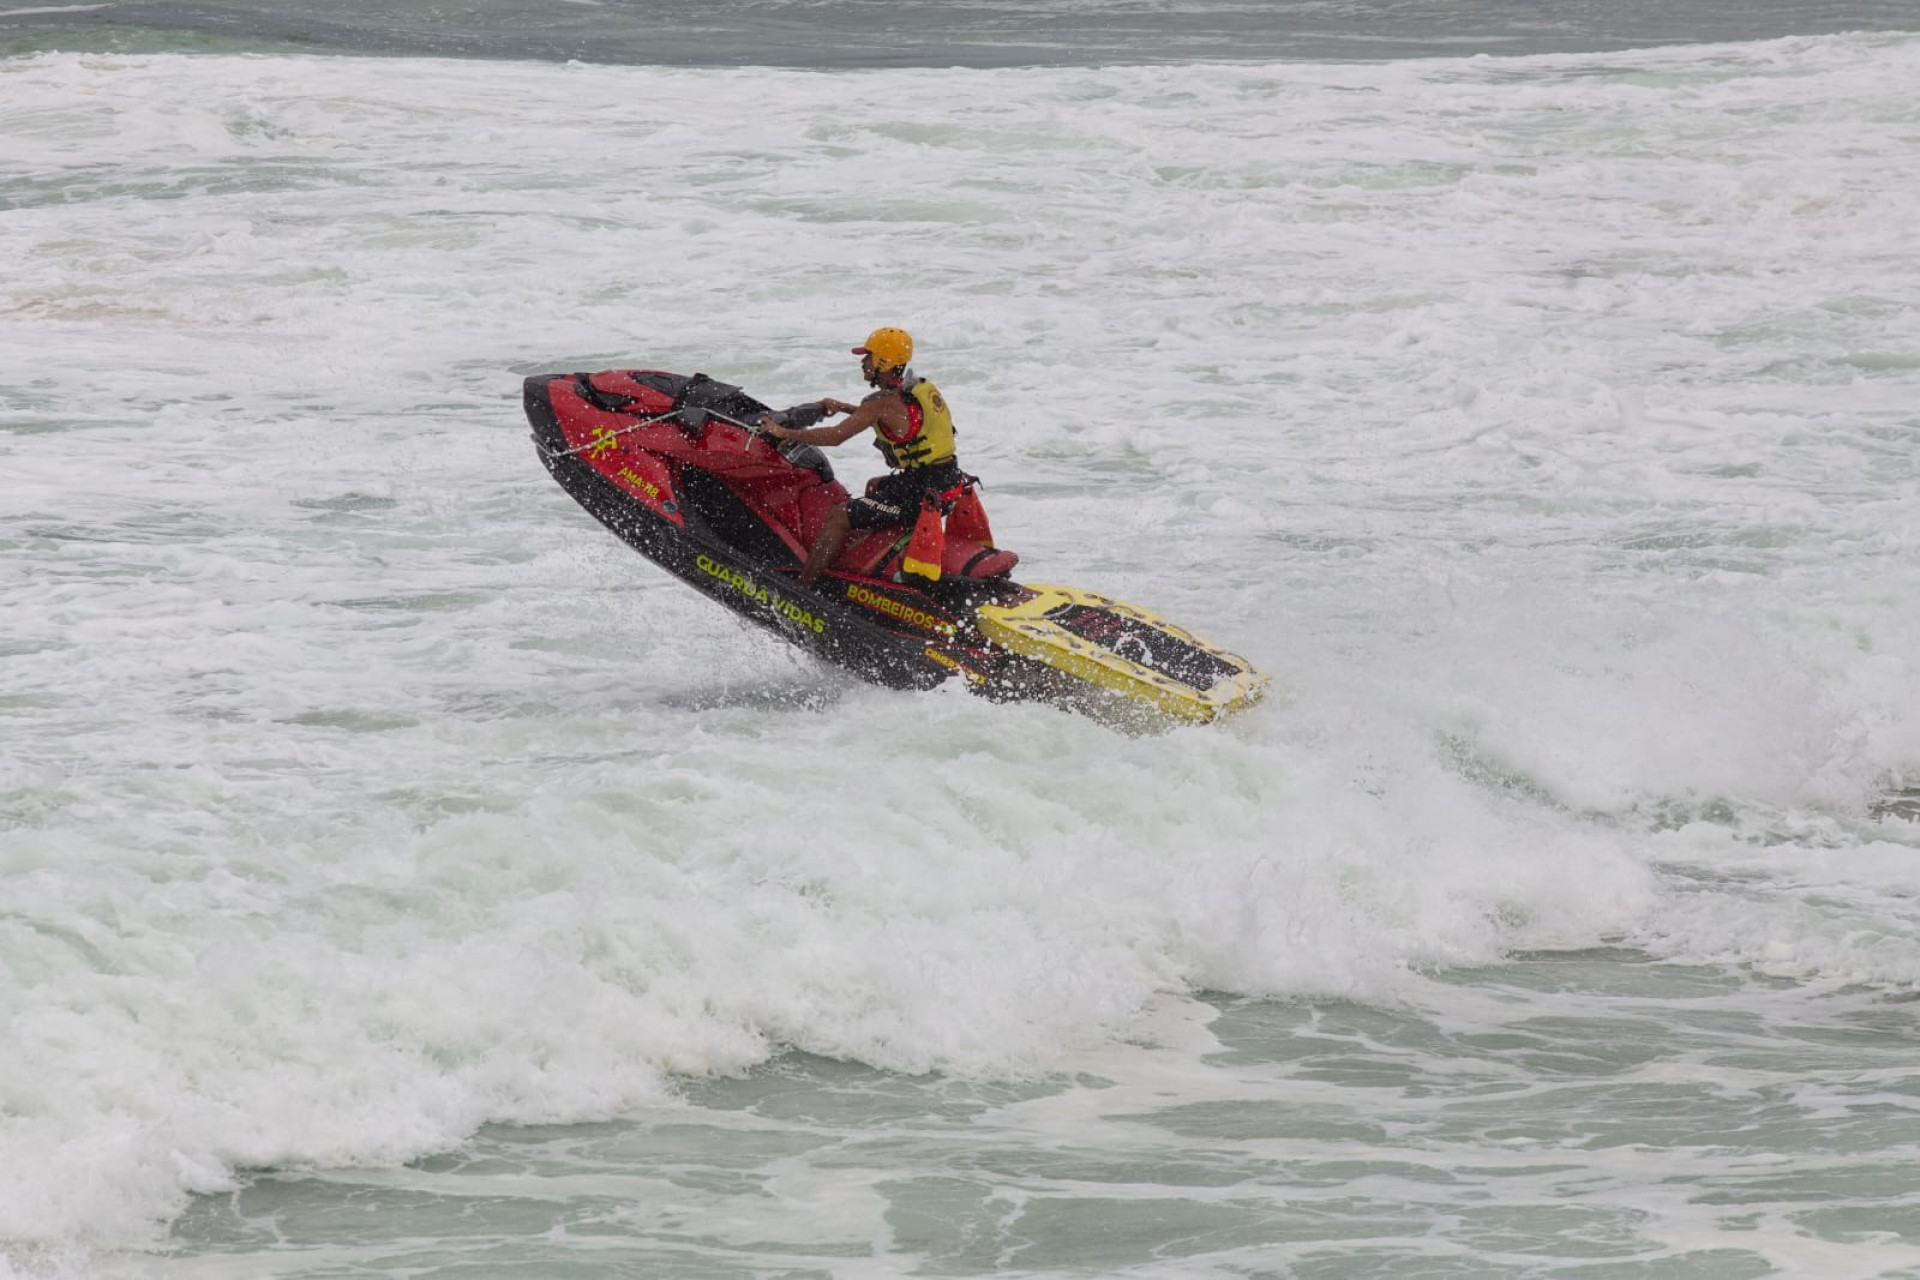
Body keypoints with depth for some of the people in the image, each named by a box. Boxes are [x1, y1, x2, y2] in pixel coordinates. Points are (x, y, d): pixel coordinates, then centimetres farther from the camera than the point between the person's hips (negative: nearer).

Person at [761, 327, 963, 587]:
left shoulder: (884, 401, -18)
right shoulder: (921, 388, 9)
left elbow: (836, 436, -22)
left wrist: (784, 433, -13)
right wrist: (843, 407, 28)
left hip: (920, 494, -9)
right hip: (946, 481, 9)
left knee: (838, 517, -8)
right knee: (874, 486, 36)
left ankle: (800, 589, -8)